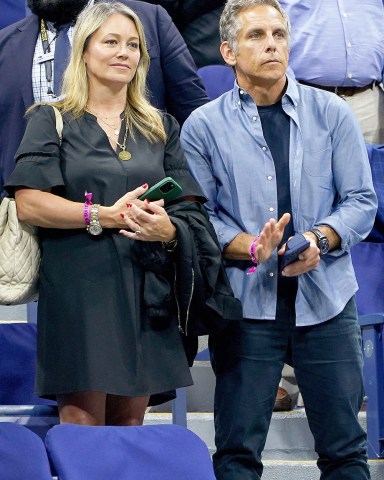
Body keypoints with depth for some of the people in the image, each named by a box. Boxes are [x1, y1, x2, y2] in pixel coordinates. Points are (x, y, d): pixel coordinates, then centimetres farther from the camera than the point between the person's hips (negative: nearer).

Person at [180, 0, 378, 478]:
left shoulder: (331, 113, 5)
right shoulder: (203, 127, 2)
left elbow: (361, 200, 5)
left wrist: (319, 239, -14)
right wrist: (257, 249, -17)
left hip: (326, 300, 1)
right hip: (245, 302, -1)